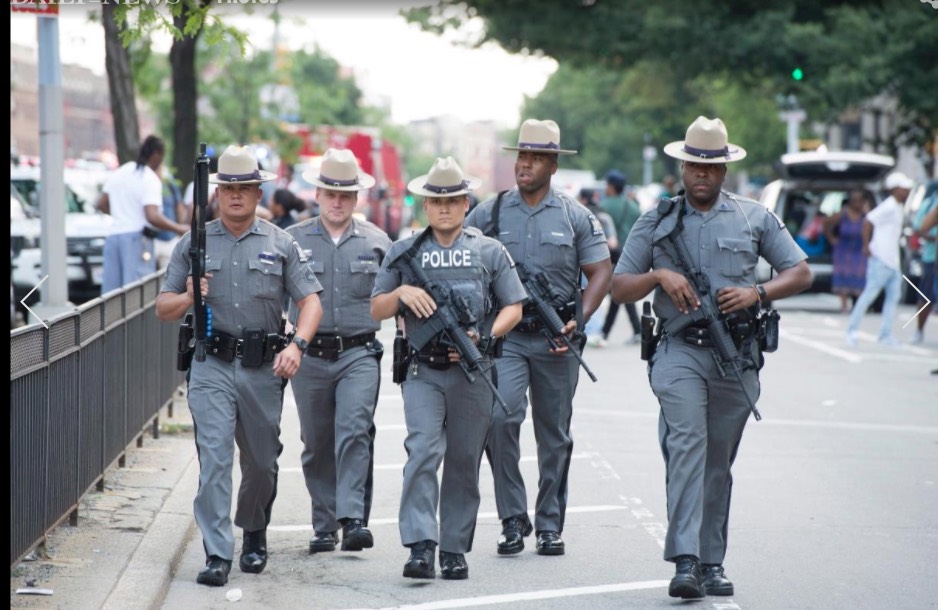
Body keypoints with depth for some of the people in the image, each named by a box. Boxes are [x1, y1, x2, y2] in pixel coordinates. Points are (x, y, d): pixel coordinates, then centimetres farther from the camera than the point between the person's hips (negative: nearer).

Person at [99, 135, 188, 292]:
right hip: (137, 238, -7)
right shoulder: (150, 179, -9)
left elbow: (102, 205, 22)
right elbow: (152, 217, -20)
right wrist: (178, 228, -11)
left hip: (113, 236, 7)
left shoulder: (120, 172, 14)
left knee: (112, 290, 6)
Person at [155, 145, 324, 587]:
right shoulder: (194, 244, 7)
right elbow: (163, 309, 8)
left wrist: (296, 345, -15)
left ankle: (254, 535, 36)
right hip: (211, 367, -1)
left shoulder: (280, 245, 7)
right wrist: (189, 297, -14)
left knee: (261, 462, 12)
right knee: (214, 457, -13)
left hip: (263, 368, 1)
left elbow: (310, 301, 2)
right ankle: (217, 555, -13)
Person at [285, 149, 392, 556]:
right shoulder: (292, 241, 6)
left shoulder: (376, 242, 8)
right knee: (317, 444, 6)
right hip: (310, 356, 1)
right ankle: (325, 526, 15)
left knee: (354, 432, -17)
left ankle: (353, 518, -22)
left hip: (359, 354, -1)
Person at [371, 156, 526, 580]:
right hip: (423, 371, -1)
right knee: (423, 452, -18)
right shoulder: (404, 253, 10)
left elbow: (513, 308, 8)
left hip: (472, 374, 1)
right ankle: (420, 547, -23)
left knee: (463, 464, 5)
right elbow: (376, 311, 13)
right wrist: (401, 293, -8)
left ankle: (455, 551, 14)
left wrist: (483, 338, -8)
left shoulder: (489, 252, 8)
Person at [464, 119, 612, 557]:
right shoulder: (489, 213, 5)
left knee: (554, 435, 6)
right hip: (504, 336, 0)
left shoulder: (574, 216, 4)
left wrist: (579, 319, -9)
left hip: (555, 339, 1)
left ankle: (550, 525, 16)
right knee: (500, 419, -18)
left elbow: (601, 271, 5)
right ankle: (513, 520, -7)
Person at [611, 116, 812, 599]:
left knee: (719, 462, 7)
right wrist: (659, 275, -9)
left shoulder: (754, 218, 11)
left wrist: (757, 293, -7)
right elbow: (619, 288, 11)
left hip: (736, 356, 2)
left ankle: (712, 563, 15)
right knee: (687, 445, -20)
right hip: (680, 351, -2)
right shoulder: (656, 223, 11)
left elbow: (800, 273, 12)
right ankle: (685, 562, -27)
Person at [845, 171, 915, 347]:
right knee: (870, 293, -6)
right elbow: (868, 221, -21)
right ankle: (852, 329, 0)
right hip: (881, 259, -10)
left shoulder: (897, 208, 15)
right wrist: (867, 246, -20)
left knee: (894, 296, 6)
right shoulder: (889, 207, -14)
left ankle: (886, 334, 8)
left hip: (892, 261, 10)